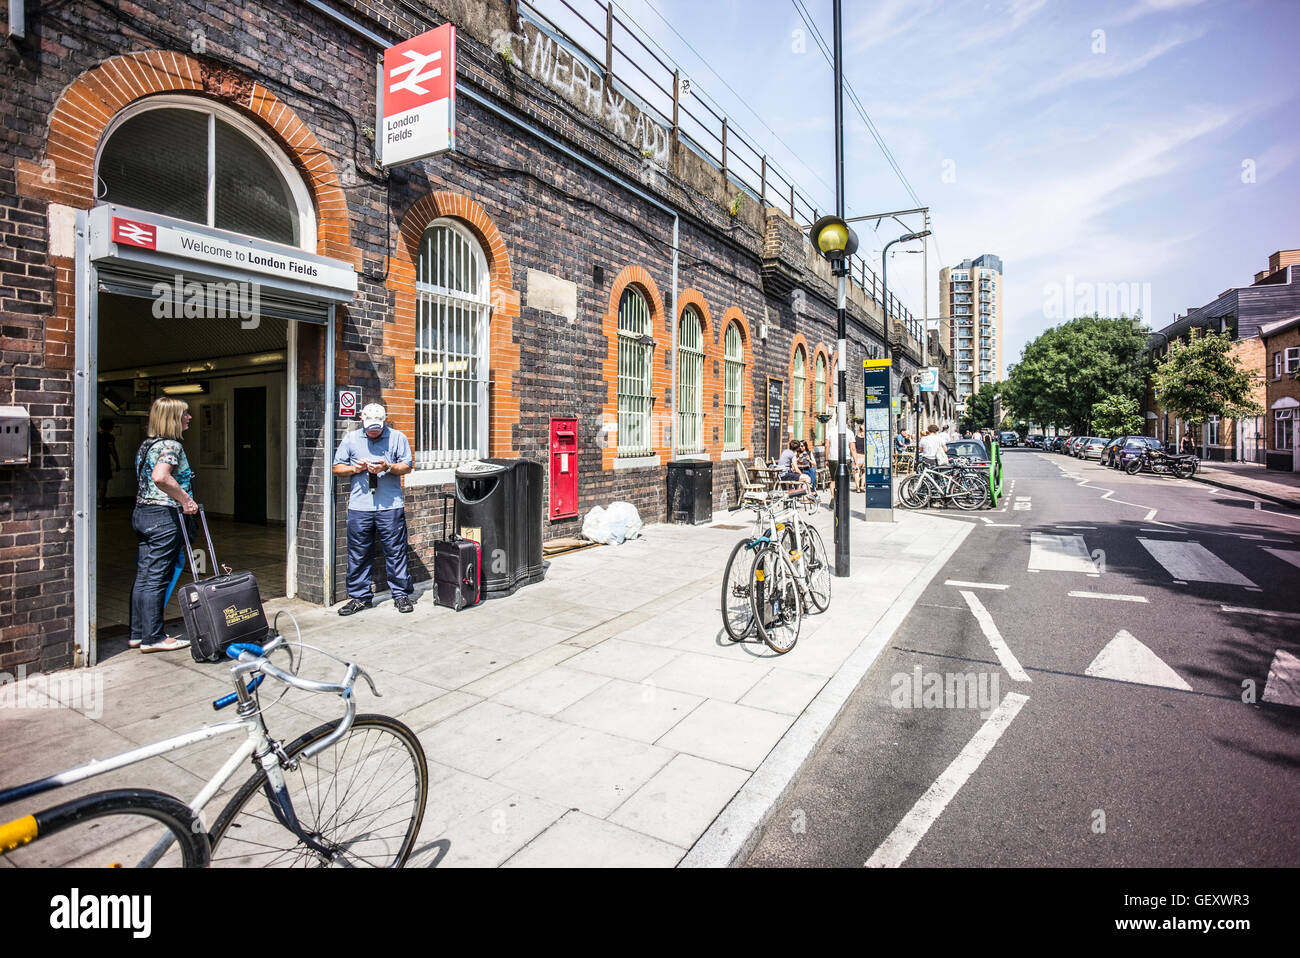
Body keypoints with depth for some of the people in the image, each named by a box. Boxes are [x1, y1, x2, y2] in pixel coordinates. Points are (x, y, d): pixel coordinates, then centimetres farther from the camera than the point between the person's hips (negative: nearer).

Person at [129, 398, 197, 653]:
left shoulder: (146, 445, 15)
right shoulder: (171, 445, -14)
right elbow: (160, 477, -31)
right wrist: (185, 499, -22)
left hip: (141, 513, 10)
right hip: (163, 517, -10)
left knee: (143, 576, 14)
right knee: (157, 579, -2)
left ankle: (138, 633, 23)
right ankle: (153, 638, 6)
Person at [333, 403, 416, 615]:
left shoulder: (397, 438, 5)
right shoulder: (350, 439, 10)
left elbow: (407, 466, 3)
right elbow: (337, 468, 13)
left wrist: (388, 467, -14)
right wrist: (354, 468, -6)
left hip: (391, 506, -2)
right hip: (359, 506, 2)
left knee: (395, 551, 2)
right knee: (358, 554, 7)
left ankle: (401, 594, 13)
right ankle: (359, 597, 19)